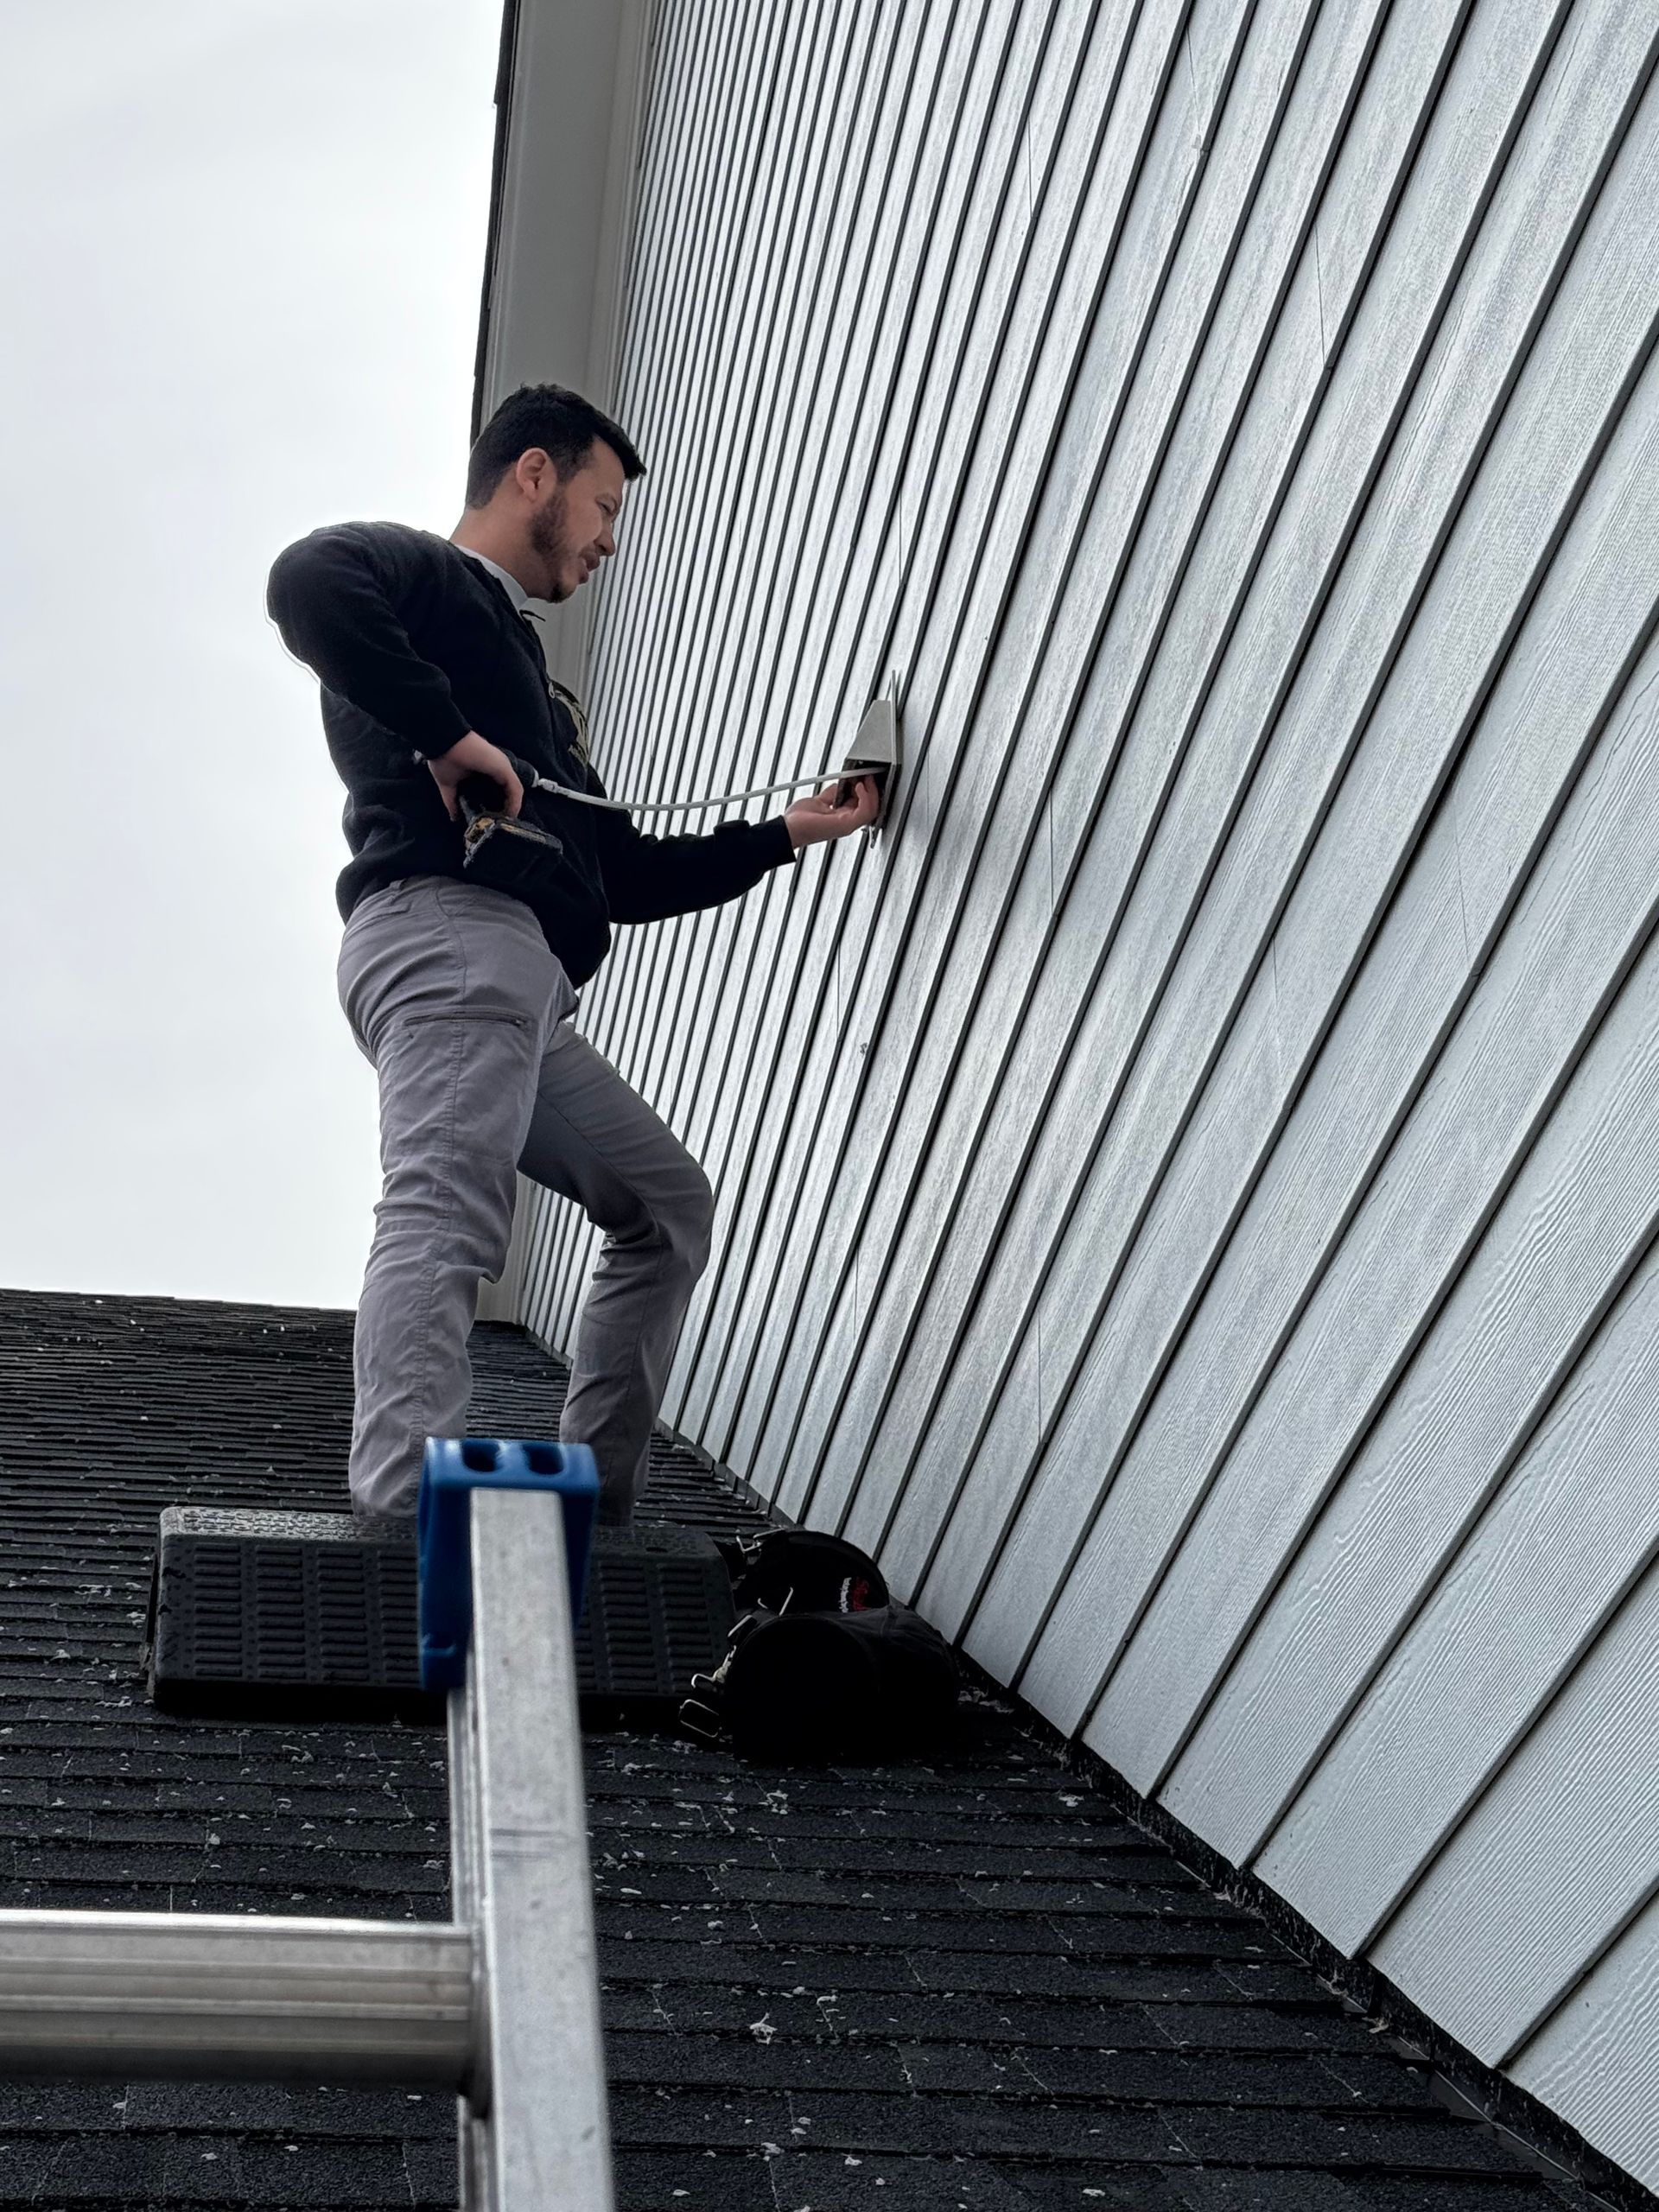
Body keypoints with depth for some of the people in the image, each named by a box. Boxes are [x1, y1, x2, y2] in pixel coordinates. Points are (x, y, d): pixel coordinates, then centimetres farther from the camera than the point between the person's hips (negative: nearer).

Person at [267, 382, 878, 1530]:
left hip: (526, 993, 10)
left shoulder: (533, 682, 36)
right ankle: (407, 1515, -41)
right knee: (446, 1216, -26)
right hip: (449, 931, -10)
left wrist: (783, 833, 32)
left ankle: (595, 1498, 8)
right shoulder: (422, 575, 9)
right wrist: (450, 733, -16)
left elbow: (626, 874, 34)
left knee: (667, 1202, 14)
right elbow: (308, 581, -17)